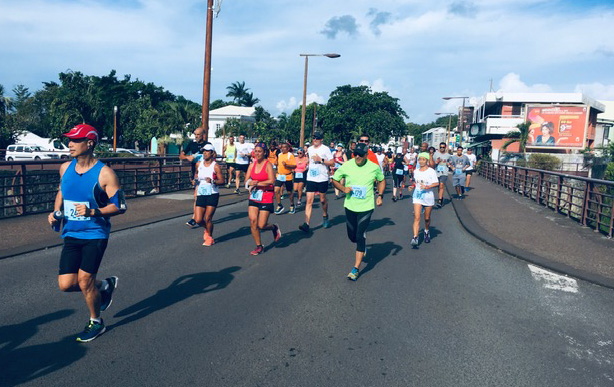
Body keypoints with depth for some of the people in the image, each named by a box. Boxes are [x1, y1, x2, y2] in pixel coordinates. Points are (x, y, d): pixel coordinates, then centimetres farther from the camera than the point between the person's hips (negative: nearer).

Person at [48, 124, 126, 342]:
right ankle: (105, 286, 29)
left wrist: (92, 212, -25)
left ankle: (96, 323, 19)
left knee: (84, 280, -7)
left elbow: (120, 206, -12)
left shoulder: (104, 174, -13)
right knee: (66, 284, -1)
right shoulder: (65, 168, 5)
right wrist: (56, 213, 8)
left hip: (95, 235, -6)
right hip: (71, 235, 6)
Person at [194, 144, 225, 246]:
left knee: (208, 218, -5)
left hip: (212, 195, -4)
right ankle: (207, 229, 32)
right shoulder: (199, 164, 7)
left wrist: (213, 181, -24)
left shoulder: (215, 166, -6)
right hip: (201, 194, 4)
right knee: (198, 220, -2)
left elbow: (222, 181, -8)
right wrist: (196, 179, 6)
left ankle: (210, 237, 20)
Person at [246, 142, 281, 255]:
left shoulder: (268, 165, -10)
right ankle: (259, 246, 13)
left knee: (261, 225, -6)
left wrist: (257, 183, -16)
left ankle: (274, 228, 29)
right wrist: (250, 183, -16)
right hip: (254, 197, 5)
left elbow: (271, 181, -21)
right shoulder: (252, 165, 7)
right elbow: (247, 181, 8)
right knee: (253, 221, -3)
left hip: (266, 197, -5)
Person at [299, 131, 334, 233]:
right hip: (311, 178, 3)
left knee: (322, 200, 10)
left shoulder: (325, 149, -5)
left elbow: (332, 163, -9)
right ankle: (306, 224, -12)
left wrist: (321, 160, -17)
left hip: (322, 179, -3)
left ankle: (325, 216, 39)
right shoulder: (310, 149, 11)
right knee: (309, 201, -6)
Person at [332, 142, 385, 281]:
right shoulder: (346, 166, -6)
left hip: (366, 207, -2)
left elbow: (381, 181, 12)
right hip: (350, 207, 2)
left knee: (360, 237, -7)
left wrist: (380, 196, -2)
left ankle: (356, 269, 2)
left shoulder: (374, 167, -6)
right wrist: (343, 189, -12)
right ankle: (362, 246, 48)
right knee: (352, 236, 11)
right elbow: (335, 180, 6)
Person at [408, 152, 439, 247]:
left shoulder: (431, 171, -5)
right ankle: (415, 238, -19)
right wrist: (413, 185, 4)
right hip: (417, 196, 2)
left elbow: (436, 183, -6)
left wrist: (428, 187, -20)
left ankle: (426, 231, 41)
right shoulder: (415, 171, 8)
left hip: (428, 196, -2)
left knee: (427, 218, 12)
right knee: (416, 218, -12)